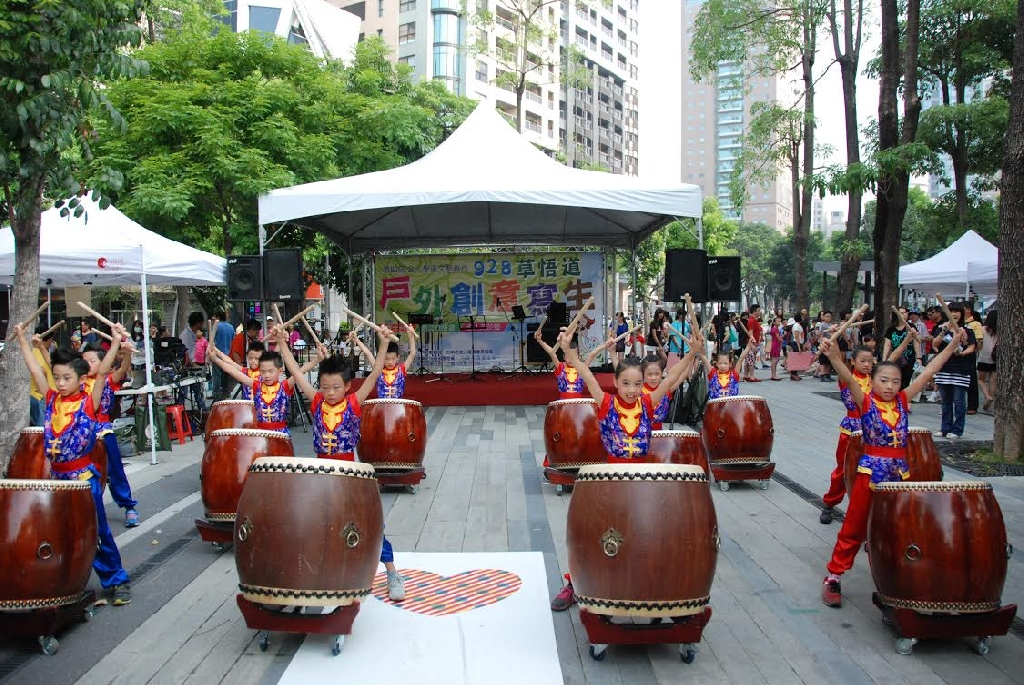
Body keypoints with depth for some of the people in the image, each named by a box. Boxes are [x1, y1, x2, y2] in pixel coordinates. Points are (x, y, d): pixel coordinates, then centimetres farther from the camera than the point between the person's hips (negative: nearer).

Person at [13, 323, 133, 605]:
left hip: (84, 478, -5)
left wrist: (116, 342, -28)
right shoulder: (52, 400, 5)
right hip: (57, 477, 5)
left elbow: (102, 372, -19)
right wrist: (22, 338, 10)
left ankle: (117, 580, 13)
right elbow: (35, 369, 8)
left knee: (96, 533, 2)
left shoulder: (88, 403, -8)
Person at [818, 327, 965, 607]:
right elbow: (849, 379, -25)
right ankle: (834, 576, 10)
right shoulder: (865, 402, -6)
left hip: (900, 471, 4)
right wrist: (834, 357, -43)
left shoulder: (902, 400, 7)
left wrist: (953, 344, 4)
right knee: (854, 528, 2)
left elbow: (928, 372, 6)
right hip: (871, 471, -4)